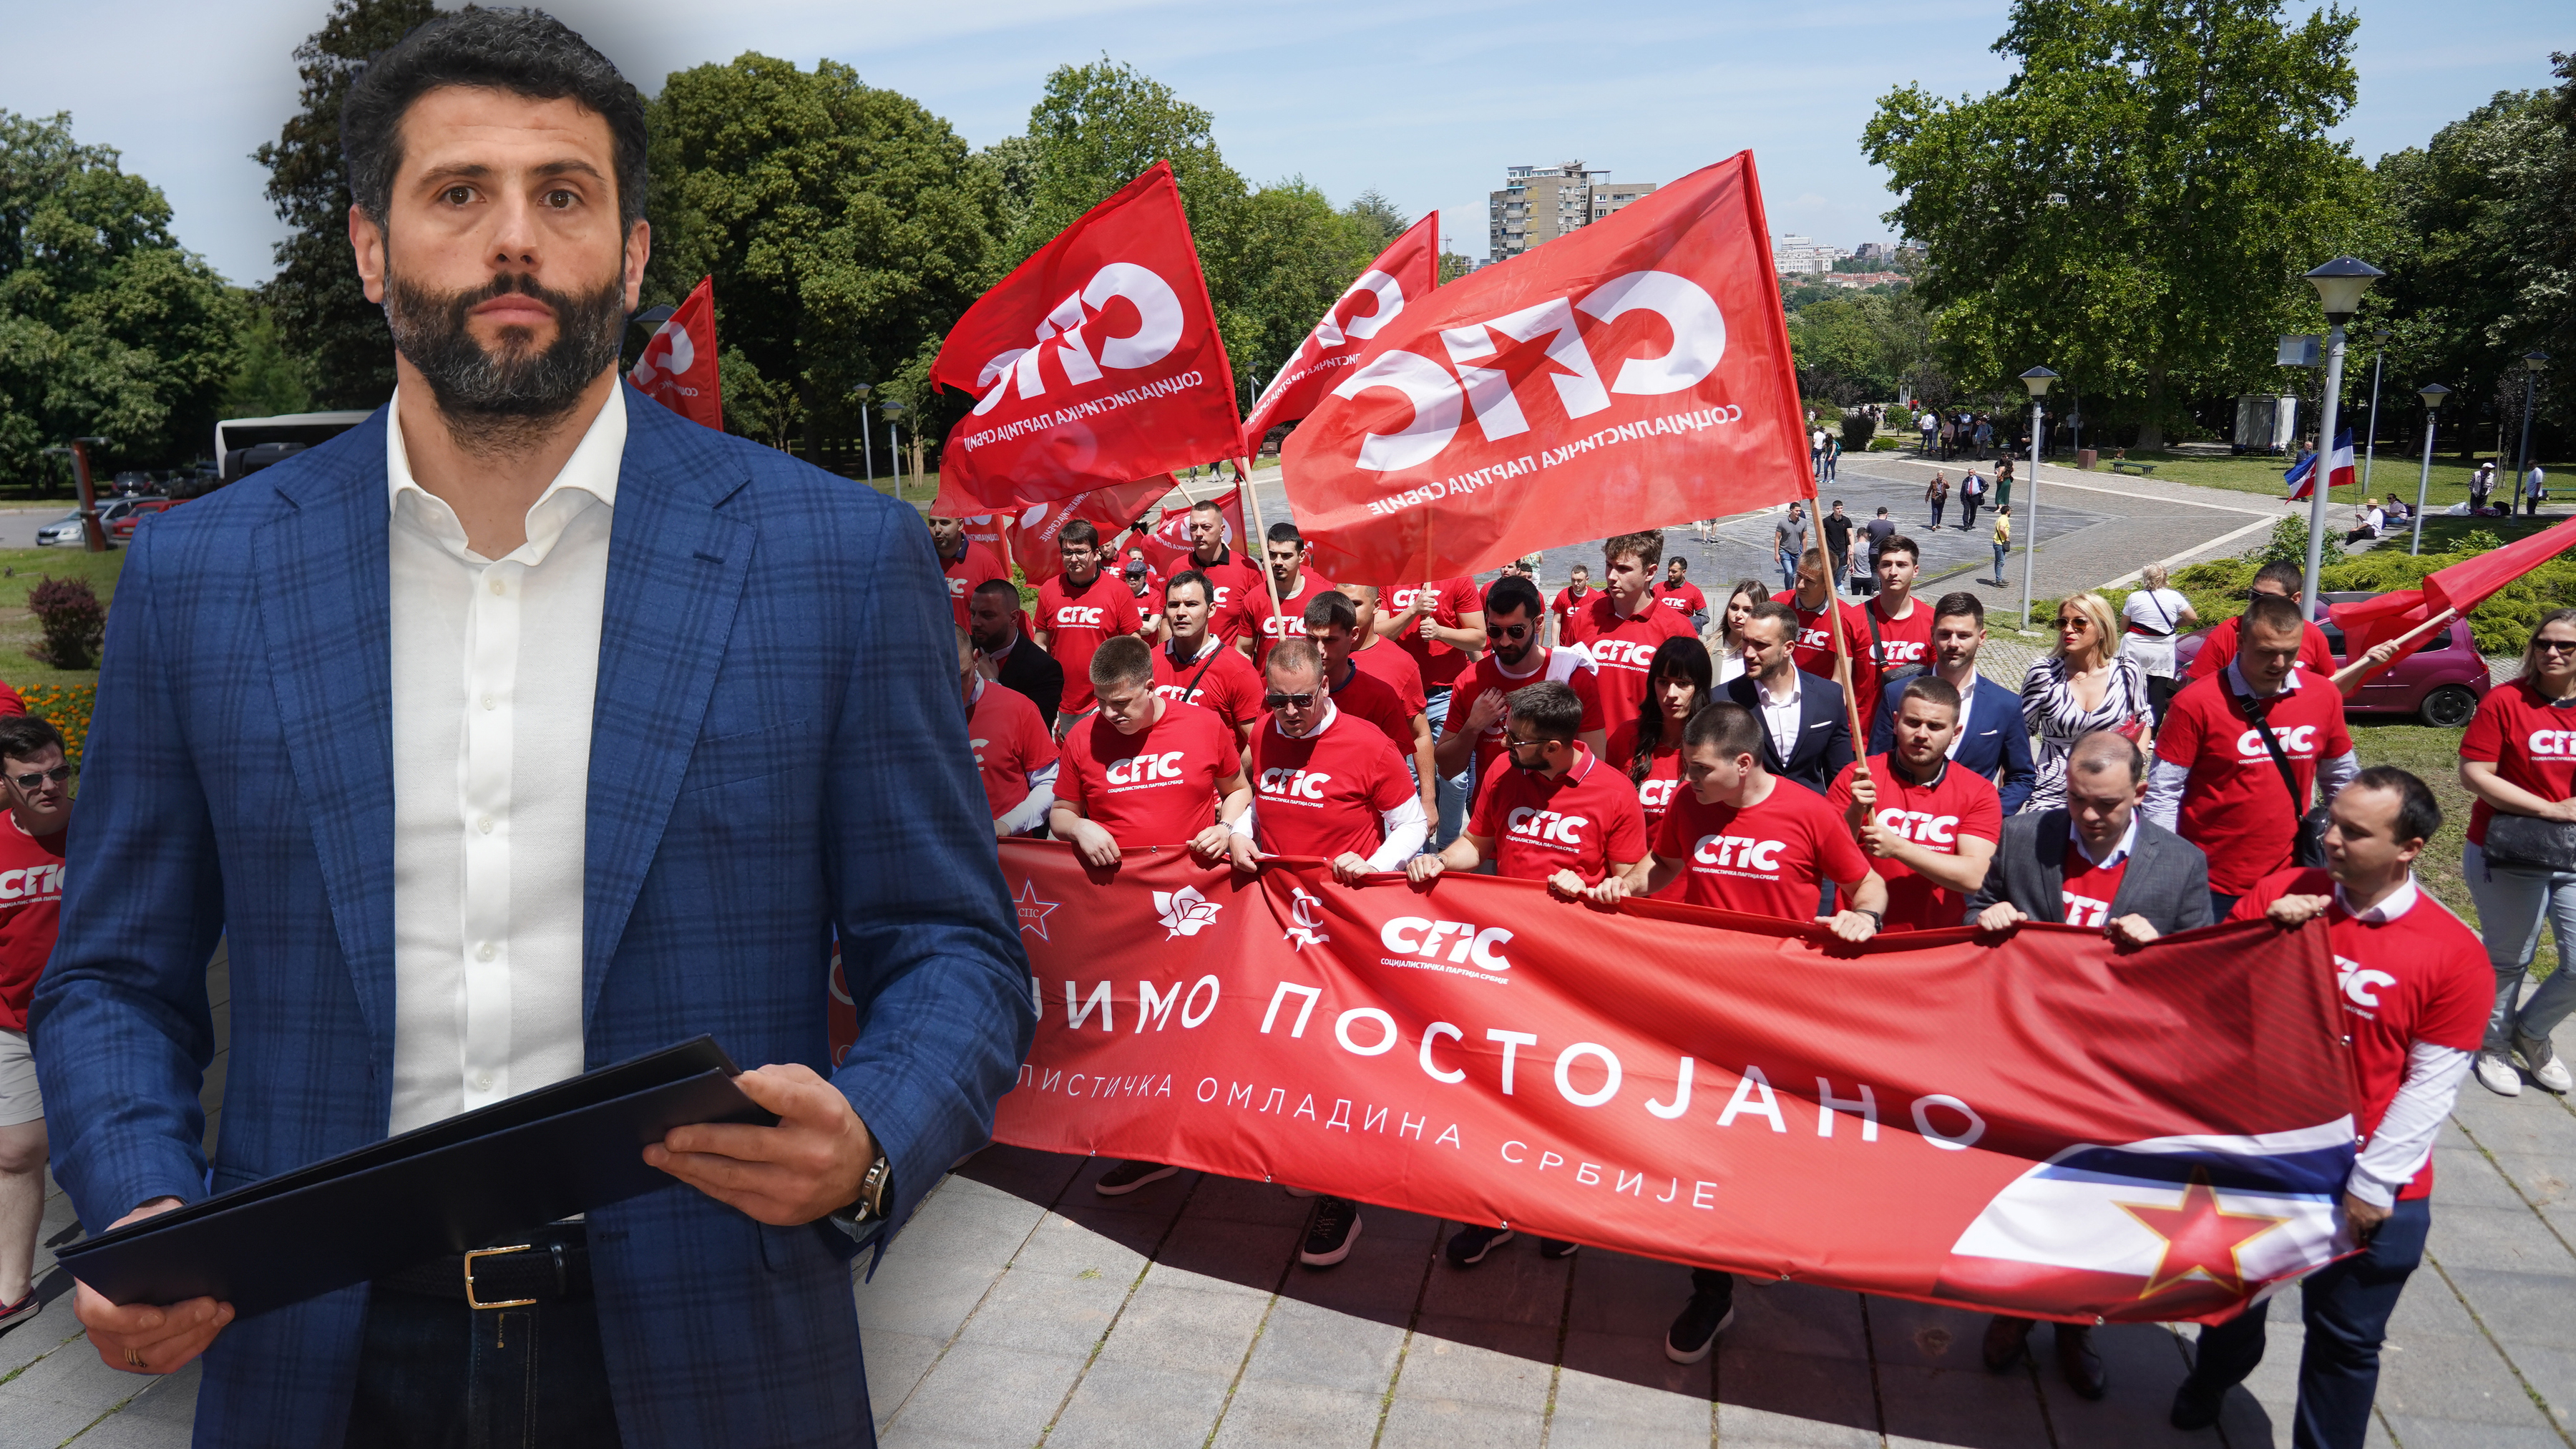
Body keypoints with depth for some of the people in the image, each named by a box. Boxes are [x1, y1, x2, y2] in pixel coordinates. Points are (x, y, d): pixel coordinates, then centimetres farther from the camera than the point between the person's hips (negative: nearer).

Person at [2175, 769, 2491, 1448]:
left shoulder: (2454, 952, -15)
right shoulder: (2281, 893, -8)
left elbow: (2431, 1086, -12)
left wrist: (2373, 1185, -11)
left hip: (2370, 1188, -3)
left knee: (2345, 1340, 14)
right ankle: (2212, 1379, 54)